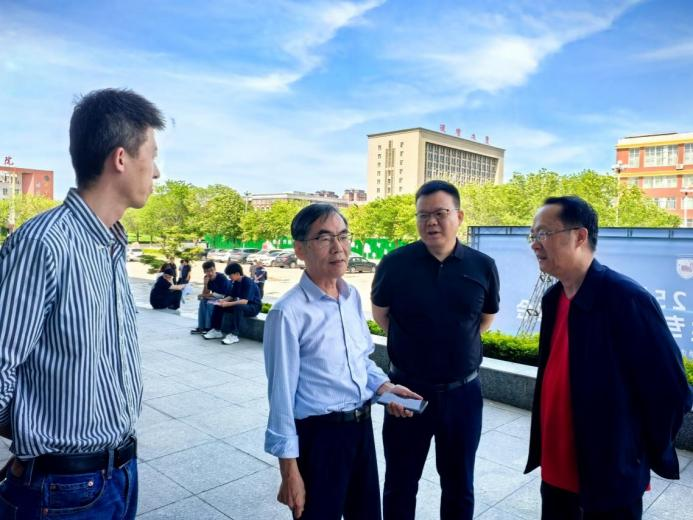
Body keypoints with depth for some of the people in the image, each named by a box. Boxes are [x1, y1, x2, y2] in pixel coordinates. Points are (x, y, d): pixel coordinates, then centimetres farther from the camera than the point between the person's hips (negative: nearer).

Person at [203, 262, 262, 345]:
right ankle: (217, 330, 1)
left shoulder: (248, 282, -23)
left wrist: (228, 304, -37)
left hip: (253, 307, -9)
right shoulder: (236, 282, 4)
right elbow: (231, 296, 10)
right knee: (219, 306, 0)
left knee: (238, 307, -40)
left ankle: (234, 335, -36)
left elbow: (245, 301, -33)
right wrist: (223, 300, -10)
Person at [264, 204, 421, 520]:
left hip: (361, 426, 7)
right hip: (319, 435, -6)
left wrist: (383, 386, -4)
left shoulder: (353, 297, 2)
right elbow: (281, 395, -17)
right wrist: (289, 471, -13)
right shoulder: (289, 313, -21)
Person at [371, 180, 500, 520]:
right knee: (400, 484, 15)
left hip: (462, 393, 2)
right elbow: (380, 313, 7)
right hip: (407, 390, -1)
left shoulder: (483, 266, -6)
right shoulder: (395, 263, -10)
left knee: (459, 485, 19)